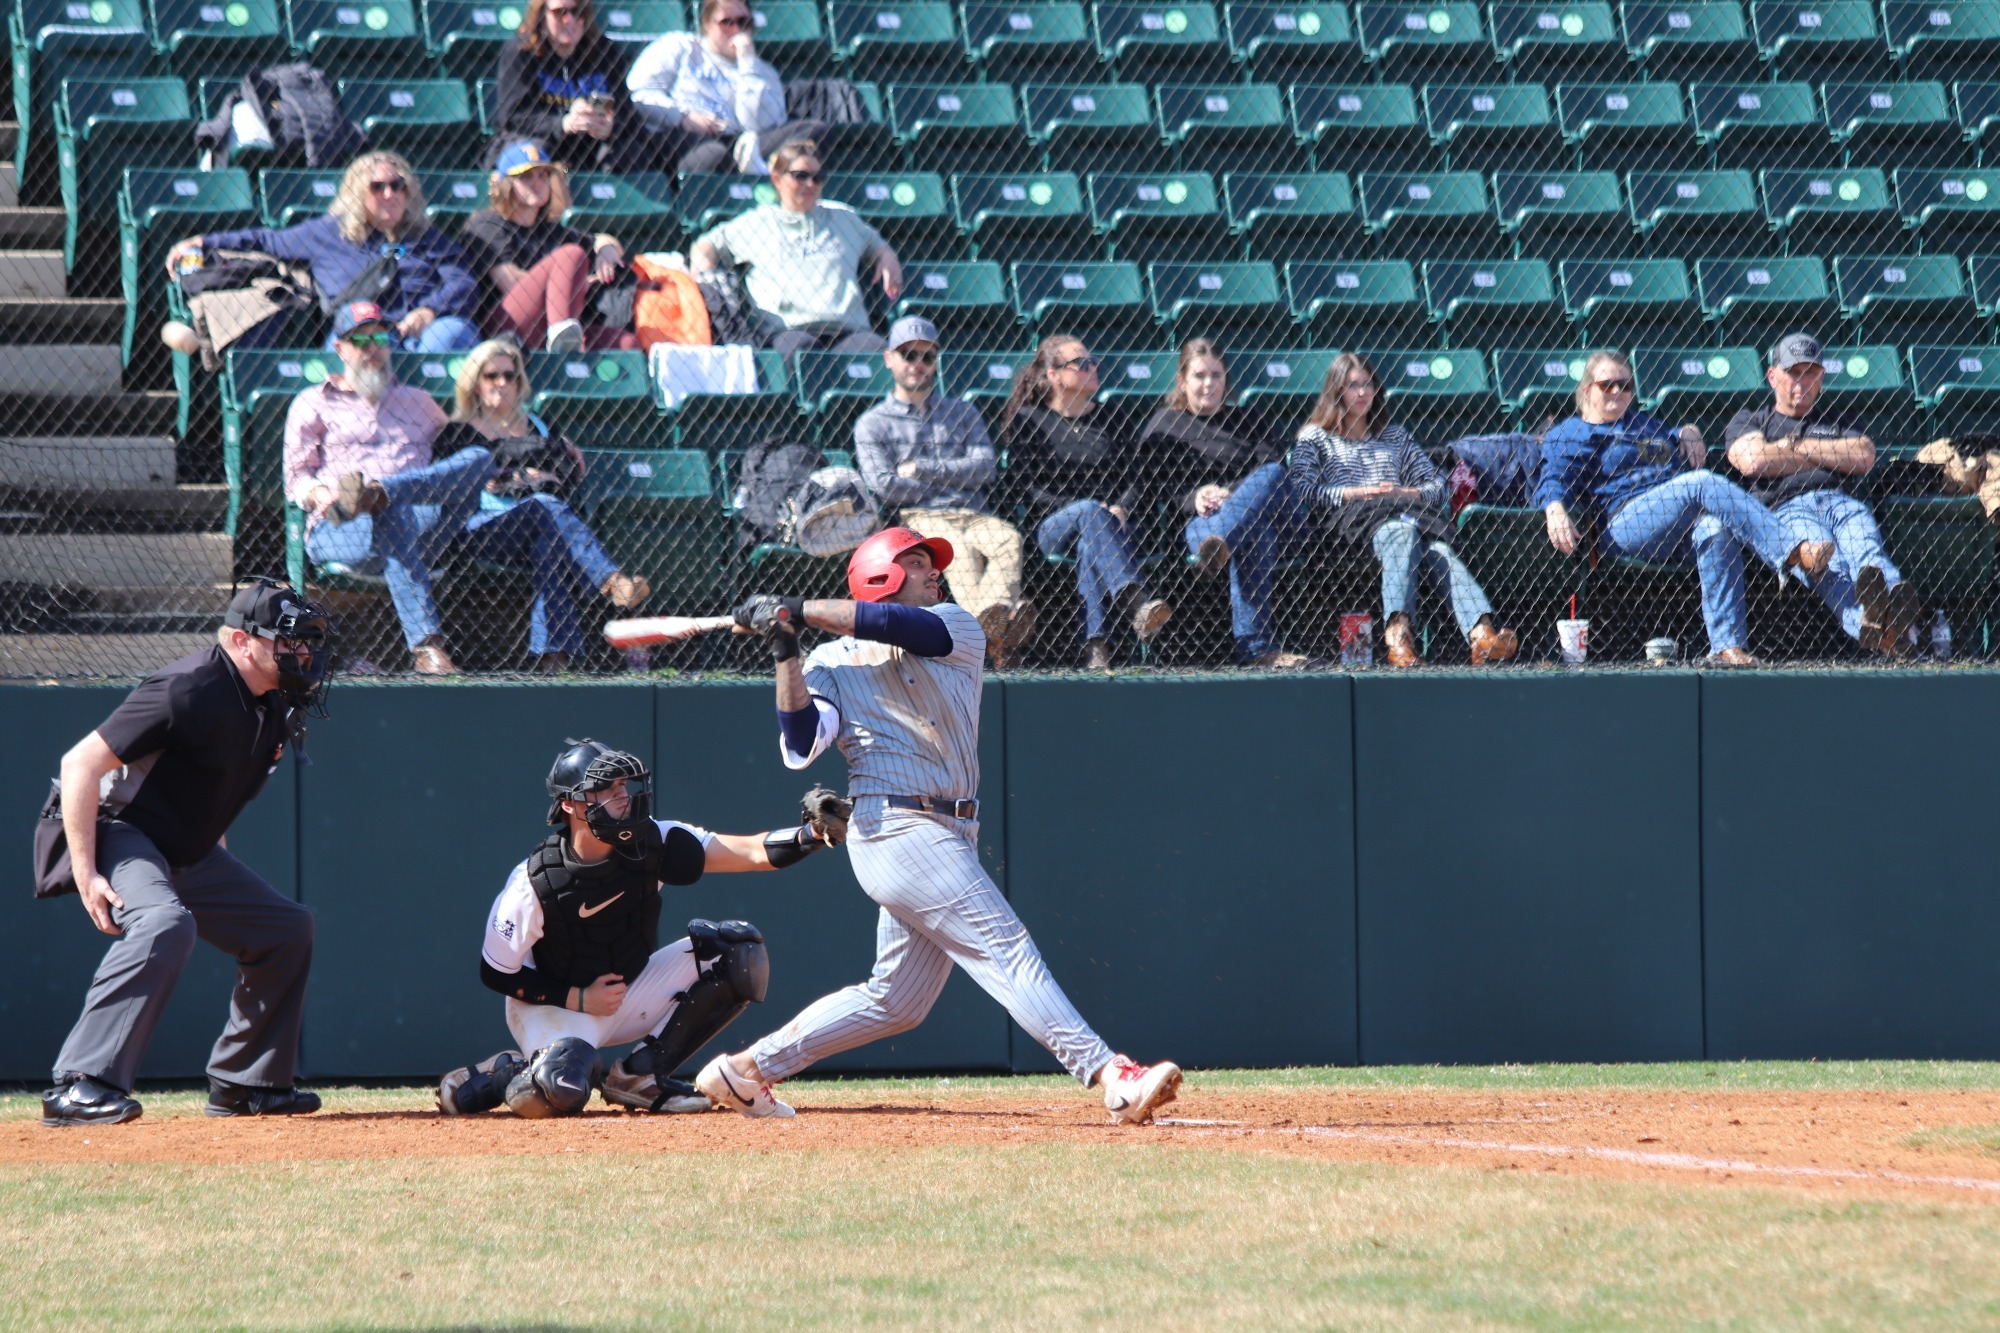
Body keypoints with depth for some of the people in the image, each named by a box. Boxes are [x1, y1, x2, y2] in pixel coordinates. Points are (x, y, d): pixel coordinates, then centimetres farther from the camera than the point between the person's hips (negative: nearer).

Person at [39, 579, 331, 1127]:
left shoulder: (274, 707, 4)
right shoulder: (189, 690, -25)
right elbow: (80, 764, -25)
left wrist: (218, 872, 18)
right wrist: (85, 876, -28)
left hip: (187, 853, 10)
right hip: (116, 832, -10)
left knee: (286, 927, 12)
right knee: (165, 923, -36)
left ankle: (242, 1082, 22)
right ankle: (79, 1086, -39)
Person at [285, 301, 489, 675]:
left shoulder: (417, 402, 33)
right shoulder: (313, 404, 22)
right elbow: (296, 480, 12)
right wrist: (324, 496, -10)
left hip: (424, 524, 3)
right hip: (339, 531, -3)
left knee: (480, 457, -25)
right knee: (392, 518, -42)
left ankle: (377, 493, -47)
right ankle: (426, 646, -56)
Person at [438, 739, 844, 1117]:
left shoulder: (651, 844, -14)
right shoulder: (534, 882, -23)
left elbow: (753, 852, -23)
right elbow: (495, 973, -12)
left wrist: (812, 834, -40)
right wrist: (579, 999, -19)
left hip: (631, 992, 6)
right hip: (557, 1004, -6)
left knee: (738, 952, -14)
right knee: (562, 1092, -38)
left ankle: (640, 1074, -6)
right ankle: (508, 1072, 2)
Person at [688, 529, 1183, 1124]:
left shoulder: (955, 629, 11)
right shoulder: (833, 662, 5)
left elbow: (902, 626, -10)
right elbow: (800, 746, -8)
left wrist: (797, 611, -10)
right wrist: (786, 656, -15)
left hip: (949, 833, 6)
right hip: (898, 830, -6)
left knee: (896, 1000, 12)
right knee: (1010, 951, -16)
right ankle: (1112, 1080, -26)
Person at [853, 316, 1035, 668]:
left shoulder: (962, 412, 28)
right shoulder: (873, 423, 17)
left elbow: (986, 468, 10)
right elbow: (884, 486, -1)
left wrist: (922, 470, 2)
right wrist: (952, 480, 3)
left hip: (973, 516, 3)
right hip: (917, 518, -3)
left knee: (1007, 537, -34)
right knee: (958, 548, -38)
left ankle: (998, 621, -61)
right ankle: (990, 622, -67)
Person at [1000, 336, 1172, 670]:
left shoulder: (1113, 420, 23)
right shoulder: (1027, 420, 12)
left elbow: (1133, 480, 16)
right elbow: (1023, 486, 0)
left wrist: (1120, 510, -8)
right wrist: (1084, 509, -13)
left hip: (1111, 524, 2)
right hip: (1051, 527, -2)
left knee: (1089, 545, -36)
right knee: (1090, 512, -38)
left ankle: (1096, 644, -54)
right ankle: (1134, 602, -61)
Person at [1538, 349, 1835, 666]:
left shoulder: (1642, 423, 36)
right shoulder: (1567, 435, 16)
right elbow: (1554, 480, -1)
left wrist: (1689, 434, 25)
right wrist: (1555, 512, -23)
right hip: (1627, 522, -5)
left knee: (1716, 530, -34)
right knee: (1703, 484, -31)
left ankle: (1727, 646, -46)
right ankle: (1794, 553, -45)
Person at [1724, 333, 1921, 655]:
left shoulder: (1839, 420, 36)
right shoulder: (1749, 421, 30)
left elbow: (1863, 458, 13)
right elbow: (1754, 460, 6)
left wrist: (1798, 445, 12)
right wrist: (1829, 457, 13)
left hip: (1844, 503, 3)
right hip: (1787, 510, -2)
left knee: (1865, 548, -37)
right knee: (1827, 562, -39)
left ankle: (1896, 604, -71)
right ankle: (1864, 621, -72)